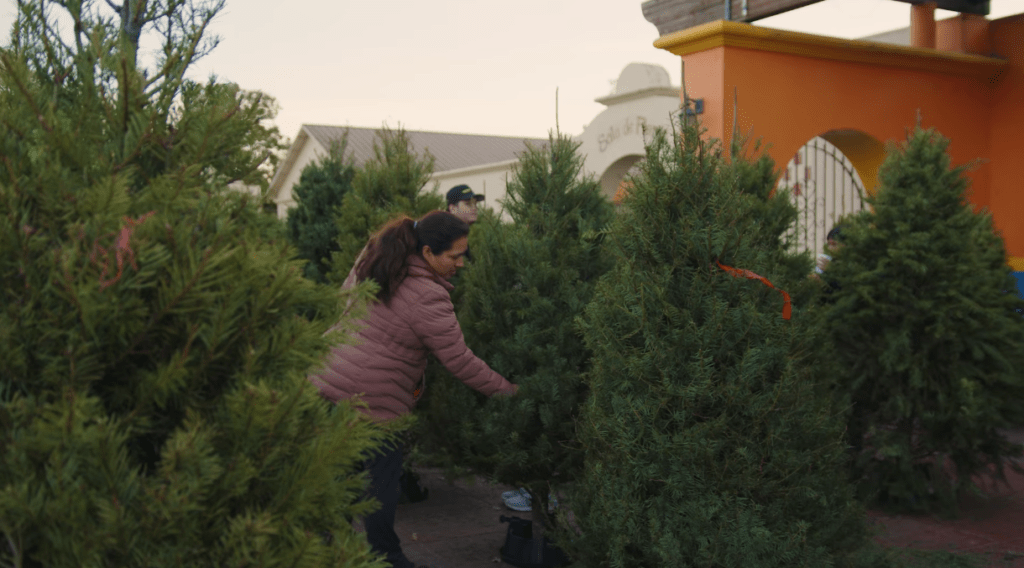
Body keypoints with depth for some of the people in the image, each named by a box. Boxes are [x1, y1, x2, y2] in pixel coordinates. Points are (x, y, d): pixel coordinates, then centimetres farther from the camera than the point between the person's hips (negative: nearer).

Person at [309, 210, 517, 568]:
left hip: (327, 381, 8)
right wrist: (509, 391, -6)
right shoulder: (428, 298, -19)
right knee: (382, 478, 7)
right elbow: (461, 363, -15)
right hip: (370, 401, -8)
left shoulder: (372, 259, 6)